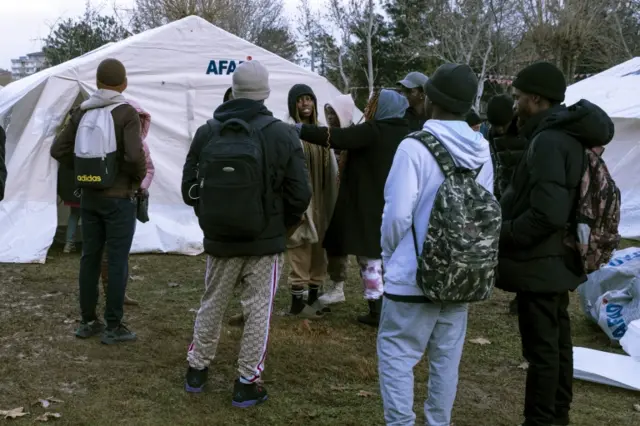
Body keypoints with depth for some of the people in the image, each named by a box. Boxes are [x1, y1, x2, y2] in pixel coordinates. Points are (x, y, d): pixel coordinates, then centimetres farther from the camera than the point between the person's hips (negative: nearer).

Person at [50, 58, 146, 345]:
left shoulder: (83, 112, 5)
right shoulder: (127, 113, -13)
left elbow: (59, 150, 5)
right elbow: (134, 155, -24)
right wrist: (139, 178, -5)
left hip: (89, 196, 6)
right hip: (119, 198, -6)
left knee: (90, 258, 12)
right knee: (117, 261, 1)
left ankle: (88, 322, 21)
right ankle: (113, 327, 5)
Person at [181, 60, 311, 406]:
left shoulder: (206, 133, -5)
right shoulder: (283, 135, -12)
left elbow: (189, 189, 1)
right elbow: (300, 194, -10)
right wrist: (284, 226, 8)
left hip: (219, 240, 3)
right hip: (265, 242, -3)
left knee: (211, 305, 19)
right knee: (258, 311, 8)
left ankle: (196, 370, 32)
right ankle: (247, 384, 14)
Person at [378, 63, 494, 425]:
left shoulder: (415, 145, -15)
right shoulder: (482, 150, 2)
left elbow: (398, 212, -15)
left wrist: (391, 255, 2)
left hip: (414, 273, -6)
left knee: (397, 356, 2)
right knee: (447, 357, 13)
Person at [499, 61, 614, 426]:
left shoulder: (548, 141, -22)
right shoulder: (570, 134, 9)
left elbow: (547, 213, -30)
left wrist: (503, 235, -16)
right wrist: (509, 223, 15)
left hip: (540, 263, -10)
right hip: (557, 258, 10)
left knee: (541, 347, 0)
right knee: (557, 340, 19)